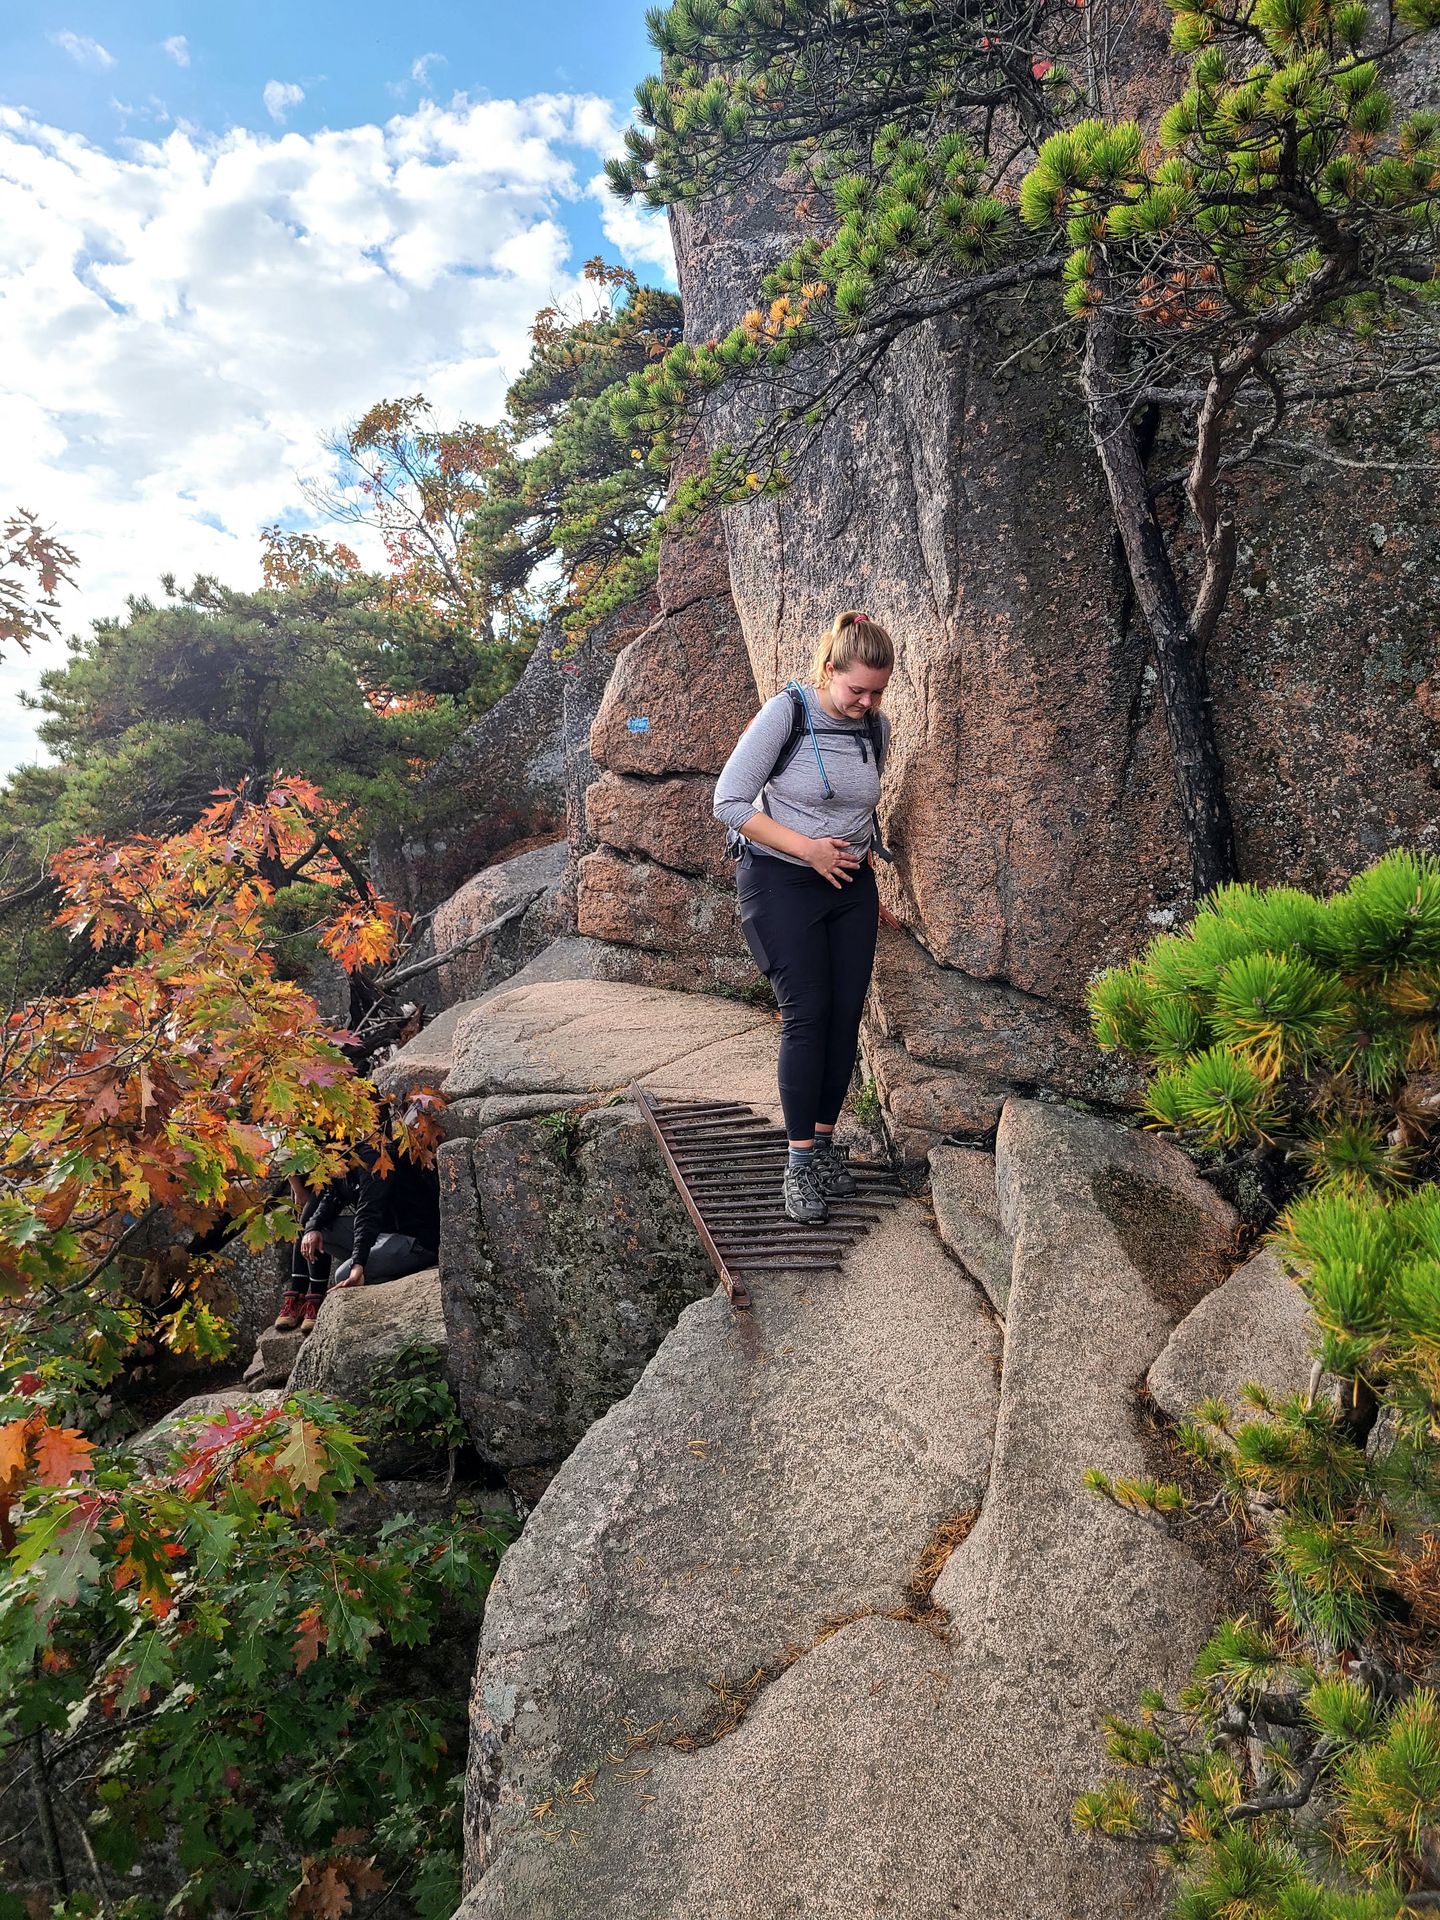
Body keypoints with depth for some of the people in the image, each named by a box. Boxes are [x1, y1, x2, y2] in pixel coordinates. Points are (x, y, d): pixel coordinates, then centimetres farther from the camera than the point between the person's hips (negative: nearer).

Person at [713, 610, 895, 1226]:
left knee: (846, 1014, 2)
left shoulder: (876, 727, 4)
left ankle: (824, 1138, 17)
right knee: (806, 1013, -11)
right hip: (781, 882, -5)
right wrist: (808, 849, -17)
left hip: (851, 885, 5)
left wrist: (864, 861, 11)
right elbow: (730, 803, -15)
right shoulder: (786, 713, -13)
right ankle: (800, 1159, -3)